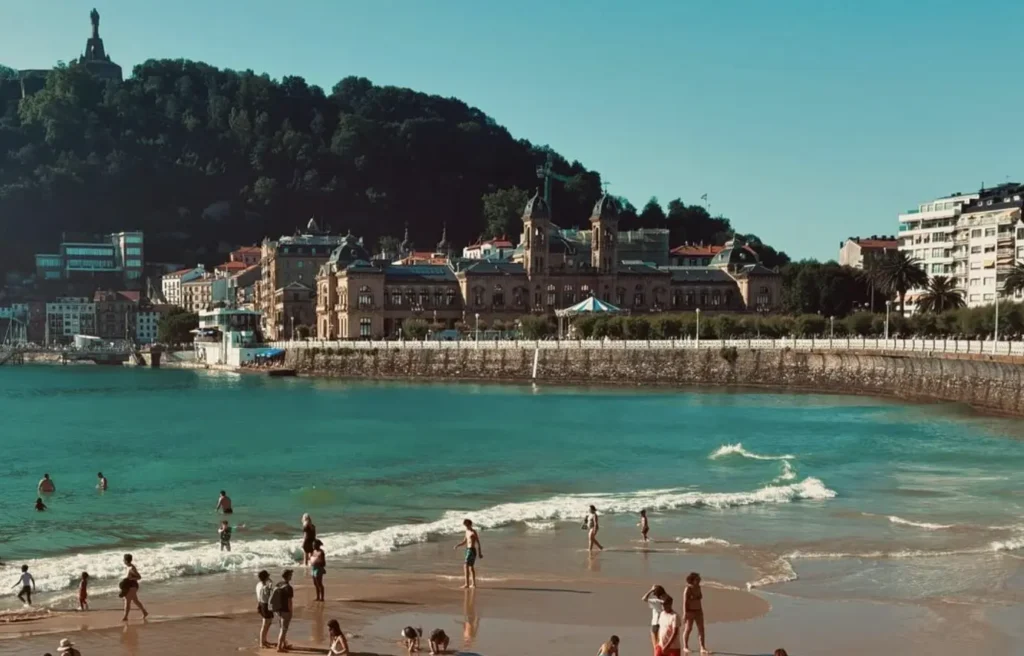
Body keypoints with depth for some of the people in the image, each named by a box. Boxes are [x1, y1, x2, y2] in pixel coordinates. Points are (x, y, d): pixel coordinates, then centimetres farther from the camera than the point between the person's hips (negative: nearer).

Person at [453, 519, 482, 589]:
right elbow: (464, 542, 21)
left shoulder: (474, 532, -12)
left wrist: (480, 553, -16)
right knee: (471, 567, 17)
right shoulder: (467, 532, 15)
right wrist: (457, 545, 4)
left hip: (472, 550, -10)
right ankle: (473, 584, 26)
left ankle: (467, 583, -23)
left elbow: (478, 542, -14)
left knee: (466, 566, -18)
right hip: (468, 550, 10)